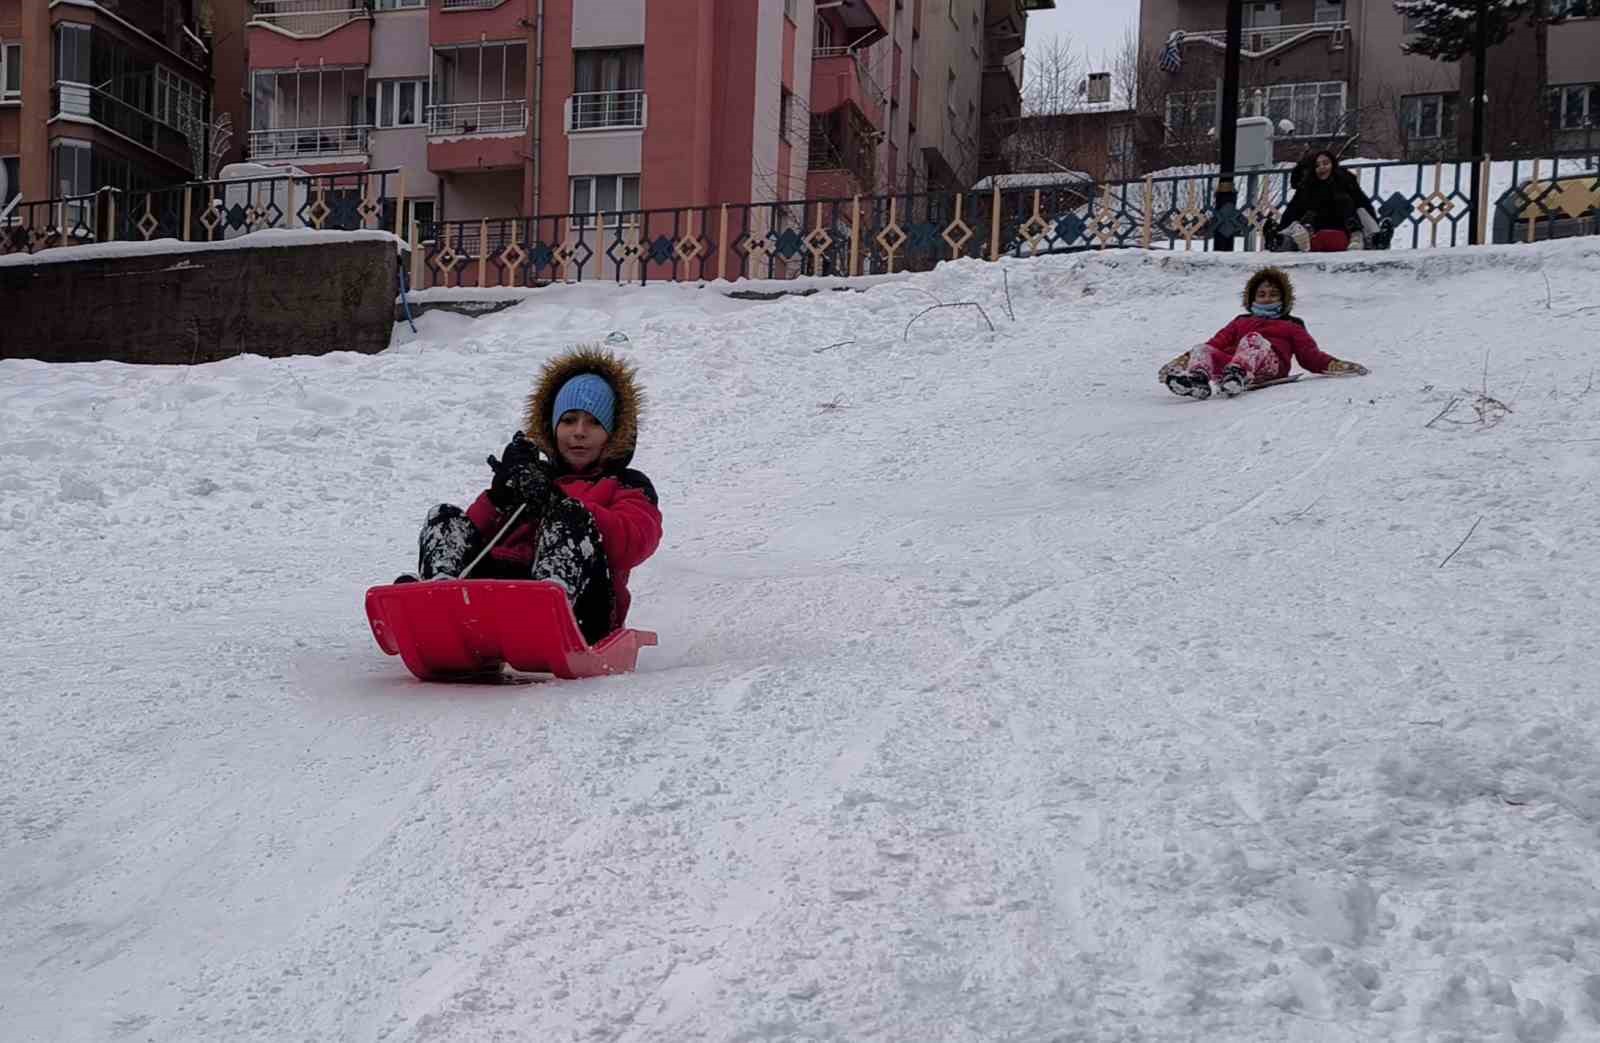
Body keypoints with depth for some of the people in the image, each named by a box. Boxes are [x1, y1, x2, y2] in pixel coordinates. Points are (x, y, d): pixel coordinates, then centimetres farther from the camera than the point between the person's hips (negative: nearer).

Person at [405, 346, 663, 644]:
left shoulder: (629, 486, 24)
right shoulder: (535, 477, 36)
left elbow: (631, 545, -2)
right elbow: (474, 532, 22)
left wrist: (558, 502, -9)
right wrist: (499, 498, 3)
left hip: (578, 607, -4)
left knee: (570, 518, -26)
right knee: (444, 518, -4)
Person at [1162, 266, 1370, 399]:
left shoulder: (1291, 326, 35)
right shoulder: (1241, 322, 40)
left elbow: (1311, 355, 23)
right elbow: (1217, 343, 27)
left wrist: (1333, 364, 5)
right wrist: (1186, 358, 12)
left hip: (1270, 364, -3)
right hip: (1231, 361, 3)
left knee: (1253, 339, -31)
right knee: (1201, 350, -22)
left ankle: (1237, 376, -62)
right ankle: (1197, 378, -56)